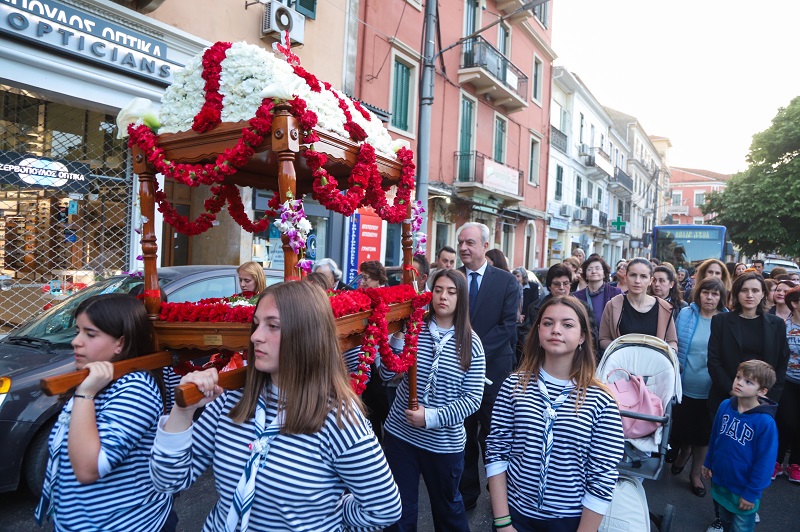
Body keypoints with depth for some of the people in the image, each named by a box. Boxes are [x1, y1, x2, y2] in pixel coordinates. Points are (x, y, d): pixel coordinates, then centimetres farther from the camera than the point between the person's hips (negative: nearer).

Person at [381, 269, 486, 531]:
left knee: (448, 507, 23)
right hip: (400, 434, 1)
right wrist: (398, 338, -21)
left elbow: (472, 399, -9)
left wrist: (432, 417, -19)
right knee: (399, 508, 15)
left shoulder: (471, 343, -8)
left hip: (445, 442, 0)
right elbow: (386, 375, -8)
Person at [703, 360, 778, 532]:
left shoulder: (765, 422, -26)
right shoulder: (725, 406, -9)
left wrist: (752, 493, -14)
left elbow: (765, 461, -19)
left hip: (743, 490, -5)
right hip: (719, 481, 5)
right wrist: (708, 463, 12)